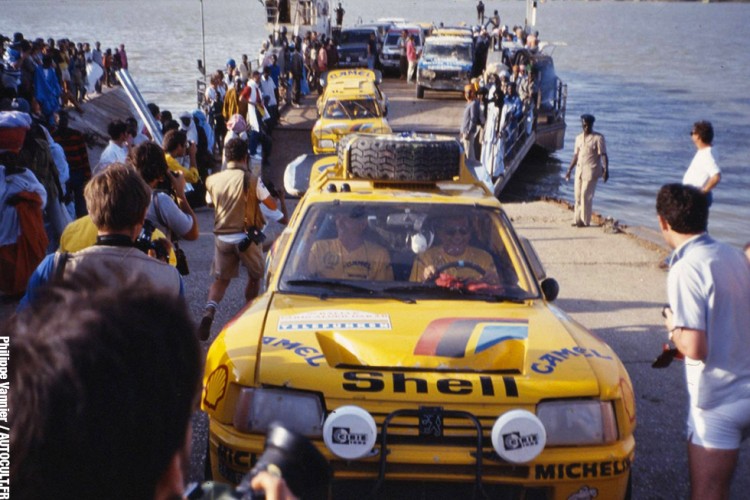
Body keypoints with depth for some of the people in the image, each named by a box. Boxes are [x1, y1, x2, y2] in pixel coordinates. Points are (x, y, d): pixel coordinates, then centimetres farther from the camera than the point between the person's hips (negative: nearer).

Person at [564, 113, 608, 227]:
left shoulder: (598, 138, -6)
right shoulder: (579, 138, 13)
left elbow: (603, 155, -11)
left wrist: (606, 170, -22)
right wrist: (569, 170, 19)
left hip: (591, 171, -6)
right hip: (579, 169, 6)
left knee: (586, 195, -8)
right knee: (578, 195, 5)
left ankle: (585, 221, -2)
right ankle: (577, 219, 13)